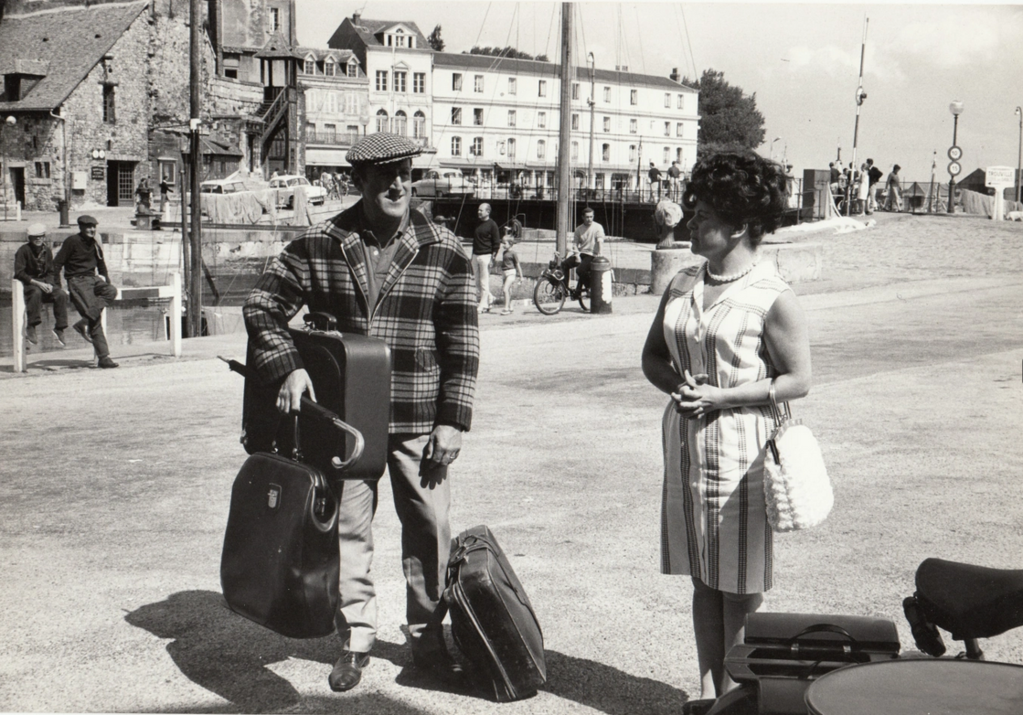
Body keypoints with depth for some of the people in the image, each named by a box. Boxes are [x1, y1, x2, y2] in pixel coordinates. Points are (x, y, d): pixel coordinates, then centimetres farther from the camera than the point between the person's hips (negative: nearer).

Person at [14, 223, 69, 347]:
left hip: (45, 282, 5)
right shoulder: (24, 250, -7)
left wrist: (49, 284, -11)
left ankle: (59, 329, -18)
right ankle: (31, 328, -34)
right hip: (28, 284, -5)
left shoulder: (47, 251, 8)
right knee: (36, 292, -39)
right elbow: (19, 273, -14)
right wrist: (37, 283, -22)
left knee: (62, 294, -24)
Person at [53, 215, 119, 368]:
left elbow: (101, 265, 31)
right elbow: (57, 264, -6)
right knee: (92, 311, -22)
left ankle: (84, 323, -25)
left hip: (92, 278, 6)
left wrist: (106, 281, 20)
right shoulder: (72, 241, -4)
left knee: (111, 291, -25)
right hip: (77, 280, -6)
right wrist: (58, 287, -10)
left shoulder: (95, 244, 17)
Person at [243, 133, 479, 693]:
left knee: (428, 528, 6)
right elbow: (262, 304, 4)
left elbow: (462, 343, 0)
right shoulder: (318, 246, 0)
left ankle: (429, 637, 24)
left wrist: (452, 420, -4)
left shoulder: (445, 252, -1)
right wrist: (287, 366, -11)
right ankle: (355, 637, 24)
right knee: (345, 527, 8)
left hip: (417, 421, 0)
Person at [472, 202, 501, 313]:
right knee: (477, 282, 9)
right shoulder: (477, 223, 14)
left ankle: (483, 306, 1)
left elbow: (497, 243, -7)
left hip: (485, 256, -7)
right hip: (475, 255, 7)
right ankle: (490, 298, 26)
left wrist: (493, 258, -14)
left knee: (484, 282, -4)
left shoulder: (492, 224, -6)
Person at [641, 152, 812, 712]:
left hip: (741, 445, -6)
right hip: (685, 441, 6)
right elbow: (652, 355, 16)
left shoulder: (772, 297, -10)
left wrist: (722, 396, -17)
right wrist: (676, 383, -6)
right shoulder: (682, 284, 9)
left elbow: (797, 380, -9)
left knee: (741, 583, 2)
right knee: (703, 576, 12)